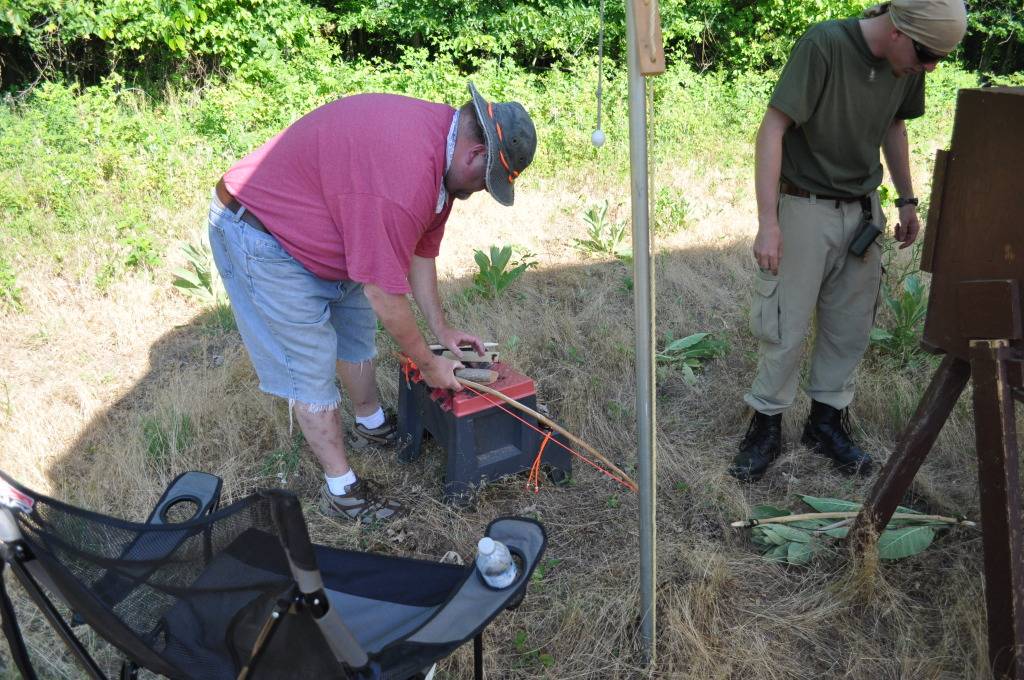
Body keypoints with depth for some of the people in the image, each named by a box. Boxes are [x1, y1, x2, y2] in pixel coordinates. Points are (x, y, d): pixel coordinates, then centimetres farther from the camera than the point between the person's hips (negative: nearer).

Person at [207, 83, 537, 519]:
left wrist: (440, 328, 8)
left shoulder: (442, 139, -4)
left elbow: (420, 249, 6)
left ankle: (372, 422, 43)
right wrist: (428, 364, -13)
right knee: (312, 367, -3)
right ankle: (340, 491, 11)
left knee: (357, 331, 21)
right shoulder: (404, 176, -36)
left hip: (315, 223, 10)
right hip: (258, 237, -10)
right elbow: (384, 294, -27)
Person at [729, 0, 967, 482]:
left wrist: (906, 200, 15)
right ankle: (766, 425, 16)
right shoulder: (823, 45, -21)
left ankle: (827, 420, 26)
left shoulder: (906, 65, -1)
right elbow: (773, 129, -22)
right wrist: (768, 221, -26)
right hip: (805, 207, -6)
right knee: (786, 326, 0)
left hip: (863, 209, 6)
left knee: (850, 327, 11)